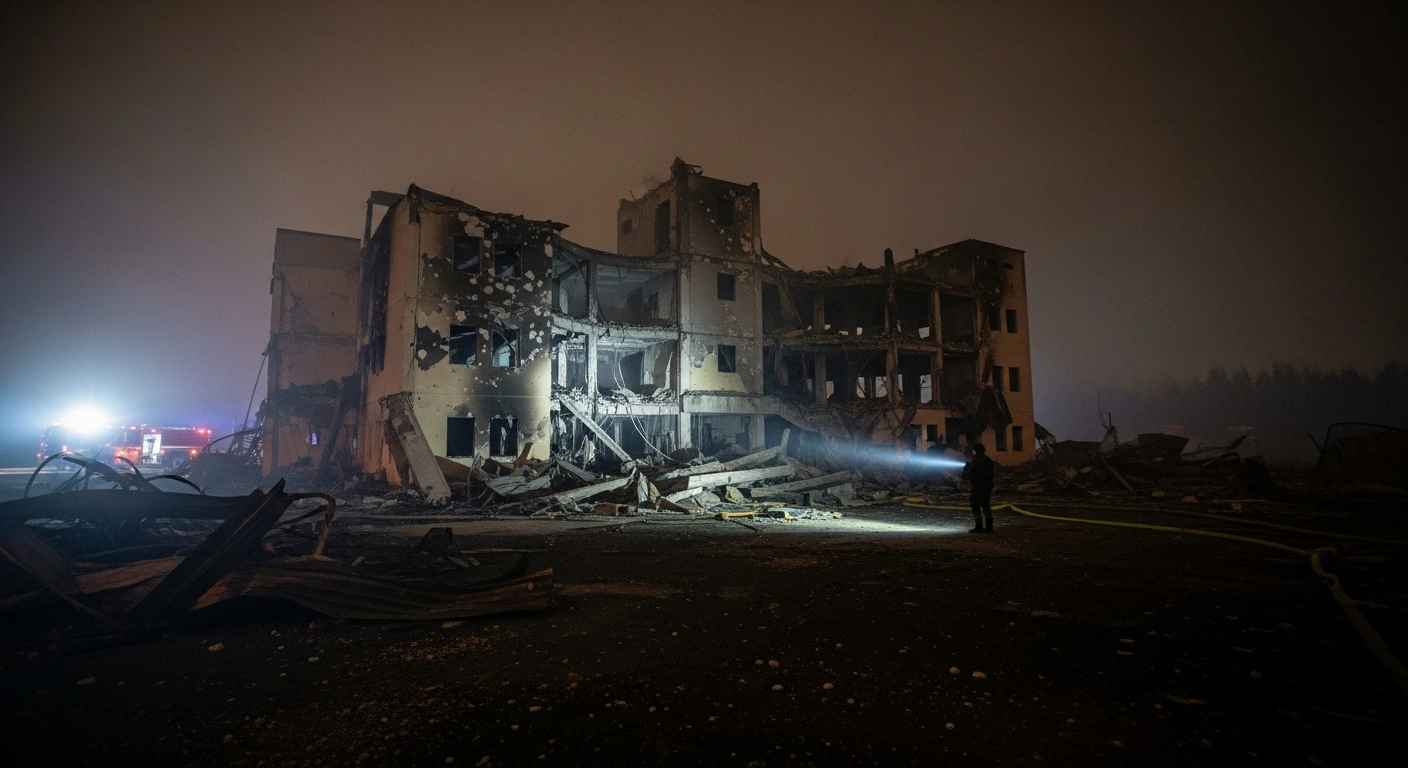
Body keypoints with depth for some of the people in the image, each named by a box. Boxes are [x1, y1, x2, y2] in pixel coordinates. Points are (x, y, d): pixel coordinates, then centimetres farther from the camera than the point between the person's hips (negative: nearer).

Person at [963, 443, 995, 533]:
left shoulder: (975, 461, -15)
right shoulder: (988, 460, 8)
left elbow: (969, 475, -17)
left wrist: (964, 471, 5)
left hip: (976, 488, -7)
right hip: (987, 487, 7)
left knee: (976, 507, 0)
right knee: (986, 506, 14)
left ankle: (979, 527, -2)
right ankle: (989, 526, 13)